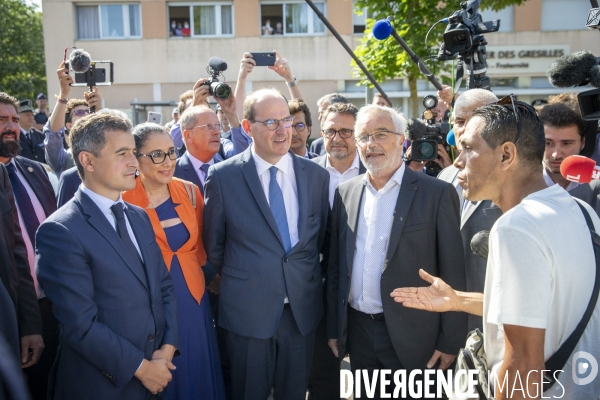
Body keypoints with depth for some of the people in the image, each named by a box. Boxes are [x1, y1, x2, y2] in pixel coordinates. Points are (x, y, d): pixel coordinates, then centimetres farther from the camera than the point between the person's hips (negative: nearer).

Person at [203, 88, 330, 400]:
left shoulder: (316, 175, 0)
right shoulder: (223, 176, -8)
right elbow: (213, 245, 2)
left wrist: (304, 278, 12)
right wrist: (240, 280, 9)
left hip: (303, 307, 3)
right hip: (248, 309, -2)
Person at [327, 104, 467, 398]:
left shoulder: (437, 194, -9)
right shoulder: (345, 193, 4)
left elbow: (453, 276, -8)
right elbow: (335, 266, 8)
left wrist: (450, 341, -8)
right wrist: (333, 327, 8)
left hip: (412, 338, -4)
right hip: (358, 331, 4)